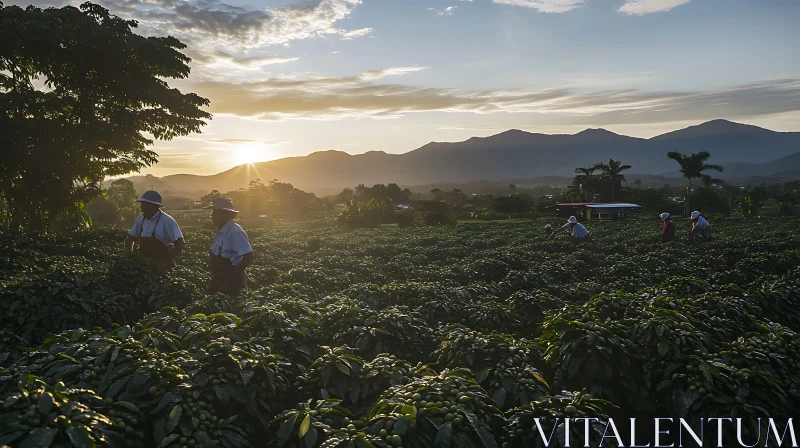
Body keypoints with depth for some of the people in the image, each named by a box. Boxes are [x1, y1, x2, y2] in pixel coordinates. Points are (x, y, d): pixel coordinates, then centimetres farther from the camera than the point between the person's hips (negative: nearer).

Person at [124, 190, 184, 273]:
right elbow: (130, 238, 18)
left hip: (160, 264, -6)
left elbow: (179, 244, -14)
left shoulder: (166, 221, -12)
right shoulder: (140, 219, 7)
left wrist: (166, 261, -24)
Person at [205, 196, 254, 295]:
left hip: (231, 283, -9)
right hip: (219, 281, 9)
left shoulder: (235, 232, -20)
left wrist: (233, 273, -17)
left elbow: (248, 257, -23)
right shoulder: (219, 230, 7)